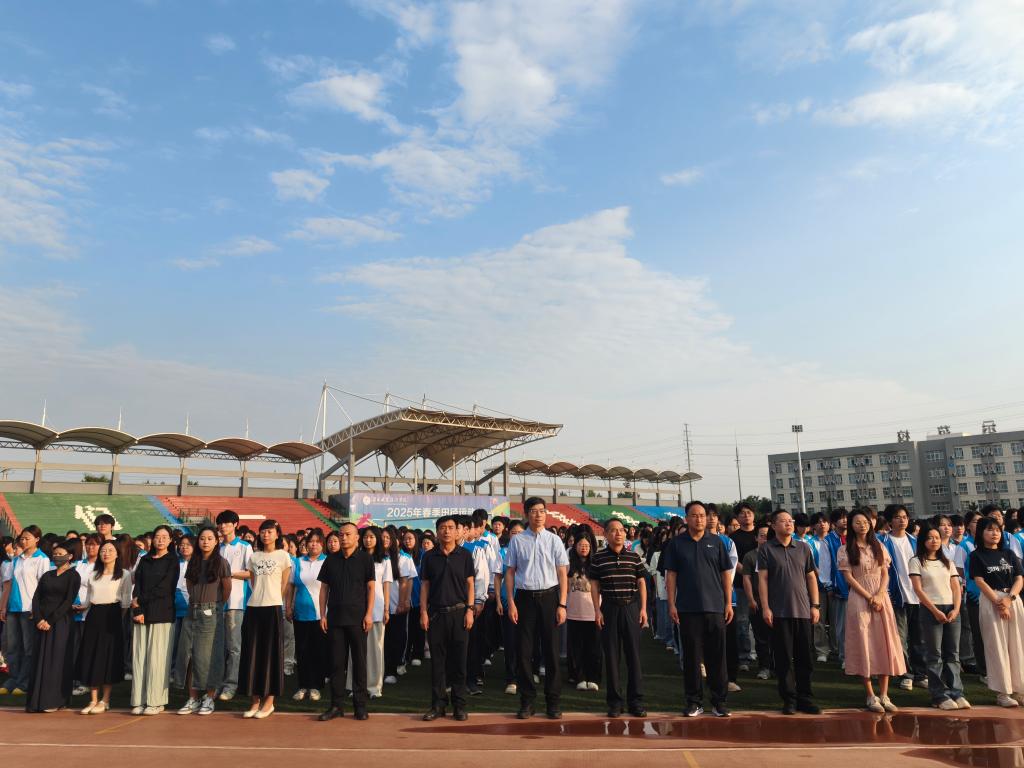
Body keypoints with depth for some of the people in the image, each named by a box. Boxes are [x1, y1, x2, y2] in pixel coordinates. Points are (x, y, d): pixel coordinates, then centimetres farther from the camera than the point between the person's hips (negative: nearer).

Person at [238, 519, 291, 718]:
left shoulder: (283, 556, 0)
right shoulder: (254, 557, 11)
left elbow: (284, 585, 4)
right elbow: (252, 583, 14)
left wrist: (271, 597, 5)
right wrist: (259, 597, 6)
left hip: (273, 608, -4)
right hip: (253, 607, 4)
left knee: (272, 652, 0)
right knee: (252, 652, 4)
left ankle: (269, 700, 9)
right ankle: (255, 699, 14)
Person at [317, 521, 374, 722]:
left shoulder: (365, 558, 0)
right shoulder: (331, 560, 8)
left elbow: (371, 587, -2)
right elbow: (324, 588, 10)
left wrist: (368, 614, -9)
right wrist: (322, 614, 3)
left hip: (357, 617, -2)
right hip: (335, 617, 3)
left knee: (359, 661, 3)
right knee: (337, 661, 6)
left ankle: (360, 705, 12)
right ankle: (336, 705, 15)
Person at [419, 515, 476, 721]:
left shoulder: (464, 555, 3)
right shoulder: (429, 556, 6)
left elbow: (470, 584, 3)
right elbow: (425, 586, 7)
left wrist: (470, 610, -5)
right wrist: (423, 612, 0)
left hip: (459, 612, -1)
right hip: (436, 613, 1)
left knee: (459, 660, 3)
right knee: (437, 660, 6)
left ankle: (459, 704, 13)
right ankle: (437, 705, 15)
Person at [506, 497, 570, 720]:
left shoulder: (554, 540, 2)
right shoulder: (516, 540, 1)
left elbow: (563, 574, 2)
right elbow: (510, 572, 3)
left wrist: (562, 605, -3)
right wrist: (511, 602, -3)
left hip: (549, 597, 0)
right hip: (525, 597, 0)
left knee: (551, 651, 6)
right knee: (524, 651, 6)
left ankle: (554, 702, 18)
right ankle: (527, 701, 19)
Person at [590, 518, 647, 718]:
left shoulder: (634, 556, 5)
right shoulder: (598, 558, 1)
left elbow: (641, 583, 8)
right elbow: (594, 586, 3)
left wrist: (643, 608, 2)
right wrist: (597, 610, -3)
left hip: (631, 606, 1)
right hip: (609, 608, -1)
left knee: (634, 654, 4)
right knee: (611, 656, 4)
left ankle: (636, 700, 14)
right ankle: (615, 701, 14)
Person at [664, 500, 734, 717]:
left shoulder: (716, 542, 6)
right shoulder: (676, 543, 3)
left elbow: (726, 573, 7)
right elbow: (670, 575, 3)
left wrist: (729, 603, 1)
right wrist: (671, 604, -3)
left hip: (715, 607, 1)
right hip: (687, 608, -1)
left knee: (717, 656, 5)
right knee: (691, 656, 6)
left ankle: (719, 702, 16)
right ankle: (694, 701, 16)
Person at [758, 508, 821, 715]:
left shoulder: (804, 548, 10)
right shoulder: (766, 549, 1)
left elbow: (811, 577, 11)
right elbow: (762, 579, -2)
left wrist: (815, 605, 4)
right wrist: (765, 607, -8)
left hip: (803, 612, 3)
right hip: (779, 612, -3)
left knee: (805, 658, 7)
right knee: (784, 659, 3)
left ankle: (805, 698, 19)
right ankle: (789, 700, 13)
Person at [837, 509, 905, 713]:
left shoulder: (879, 547, 10)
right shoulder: (845, 550, -2)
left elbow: (885, 574, 7)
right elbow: (849, 577, -6)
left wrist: (879, 595, -9)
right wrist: (869, 598, -11)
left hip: (881, 598, 4)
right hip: (859, 600, -3)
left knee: (884, 643, 2)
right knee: (864, 644, -2)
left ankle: (884, 695, 9)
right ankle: (871, 696, 4)